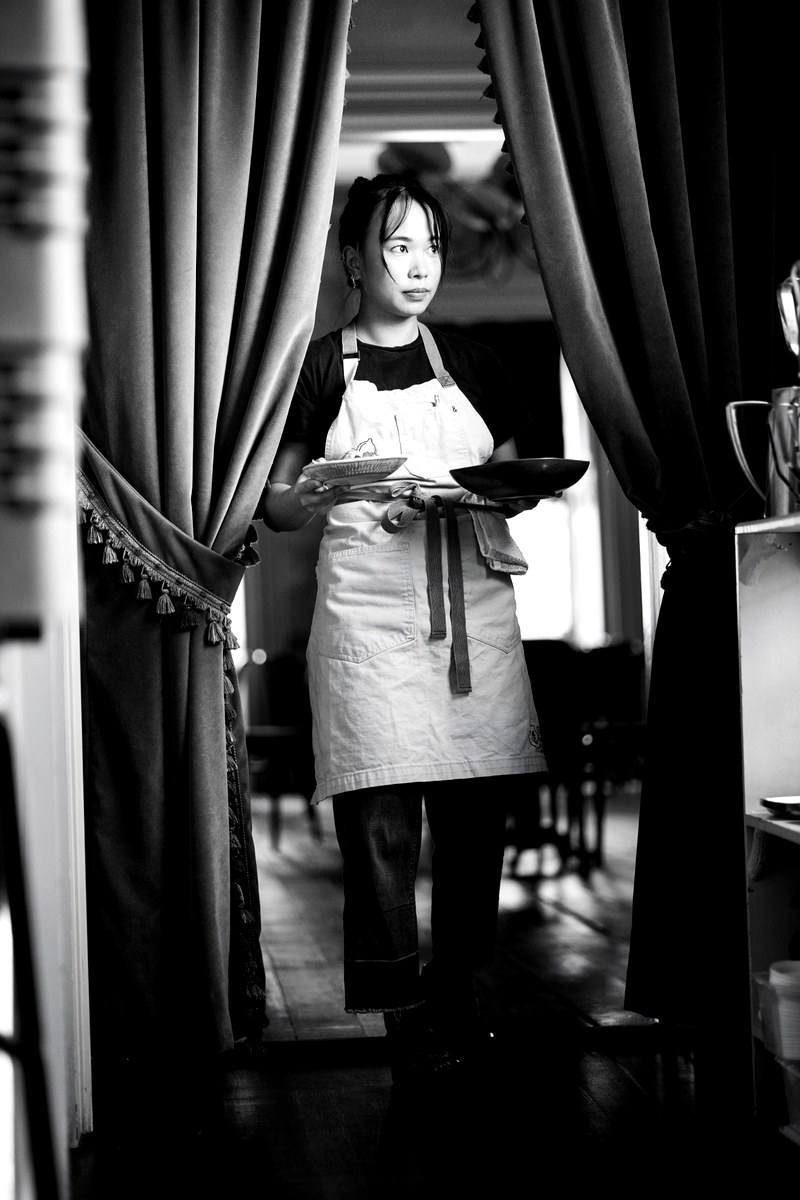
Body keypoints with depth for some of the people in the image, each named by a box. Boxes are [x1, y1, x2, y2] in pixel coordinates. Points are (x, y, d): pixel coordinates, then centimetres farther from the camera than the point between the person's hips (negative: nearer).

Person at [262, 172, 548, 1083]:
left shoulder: (470, 364, 15)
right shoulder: (321, 367, 6)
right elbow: (275, 505, 6)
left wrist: (471, 497, -2)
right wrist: (335, 487, -14)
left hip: (472, 606, 3)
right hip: (368, 608, -3)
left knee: (475, 814, 1)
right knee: (381, 821, -7)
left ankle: (455, 998, 13)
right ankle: (403, 1018, 0)